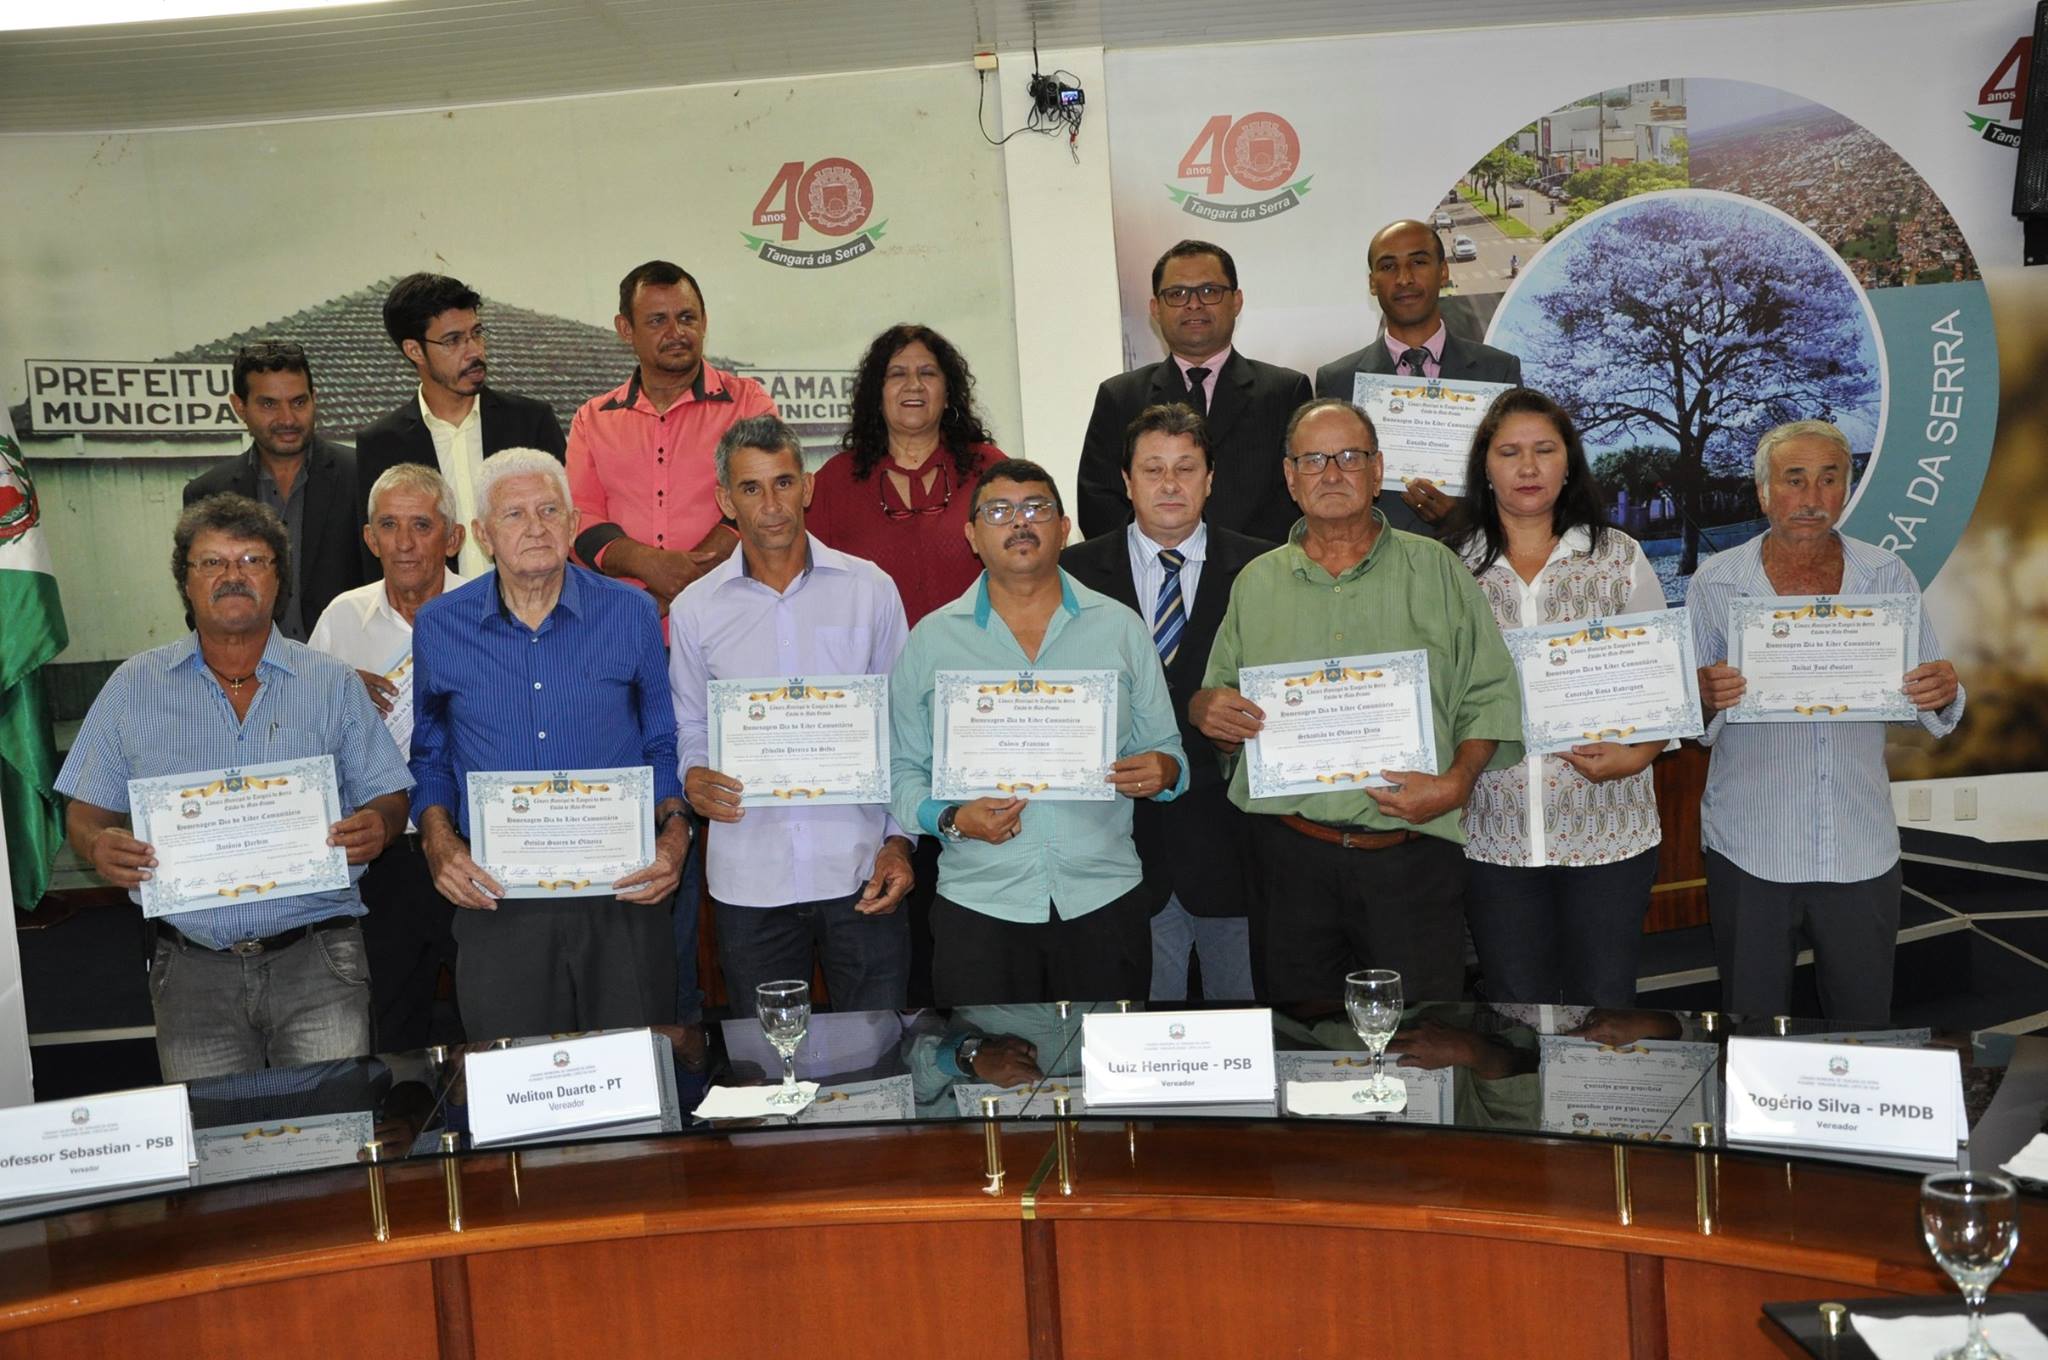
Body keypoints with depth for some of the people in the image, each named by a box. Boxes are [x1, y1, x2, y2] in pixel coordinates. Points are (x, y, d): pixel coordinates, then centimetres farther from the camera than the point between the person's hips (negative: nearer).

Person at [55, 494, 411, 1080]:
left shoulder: (333, 684, 7)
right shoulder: (134, 686, 9)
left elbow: (387, 797, 8)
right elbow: (87, 811, 11)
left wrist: (377, 826, -15)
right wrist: (99, 847, -11)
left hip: (317, 961, -1)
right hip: (192, 965, 1)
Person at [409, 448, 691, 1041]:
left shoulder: (631, 613, 2)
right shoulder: (438, 626, 4)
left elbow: (664, 747, 9)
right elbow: (430, 756, 15)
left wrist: (674, 833, -6)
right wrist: (439, 842, -2)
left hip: (622, 894, 0)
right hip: (495, 898, 1)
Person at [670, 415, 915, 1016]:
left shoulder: (869, 589, 2)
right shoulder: (695, 608, 4)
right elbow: (689, 729, 12)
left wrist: (899, 840, -2)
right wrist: (693, 778, -11)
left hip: (860, 871, -1)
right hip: (748, 878, 1)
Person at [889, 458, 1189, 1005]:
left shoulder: (1120, 627, 8)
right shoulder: (932, 638, 5)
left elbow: (1166, 749, 11)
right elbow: (902, 770, 5)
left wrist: (1163, 770, -11)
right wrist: (953, 819, -12)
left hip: (1104, 898, 1)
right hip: (978, 906, -1)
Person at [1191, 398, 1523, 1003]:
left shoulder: (1438, 571, 6)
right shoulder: (1255, 583, 11)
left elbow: (1490, 696, 2)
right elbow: (1216, 701, 15)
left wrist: (1455, 784, -13)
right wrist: (1208, 709, -8)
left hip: (1411, 854, -1)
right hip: (1291, 855, 2)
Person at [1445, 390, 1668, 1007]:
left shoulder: (1618, 557, 3)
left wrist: (1637, 753, -11)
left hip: (1606, 828, 0)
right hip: (1495, 833, 1)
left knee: (1603, 1006, 8)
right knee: (1515, 1007, 11)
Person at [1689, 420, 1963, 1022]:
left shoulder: (1887, 576, 3)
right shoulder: (1716, 581, -2)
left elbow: (1930, 704, 6)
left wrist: (1942, 693, -16)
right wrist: (1706, 699, -24)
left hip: (1862, 851, 2)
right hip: (1748, 850, -1)